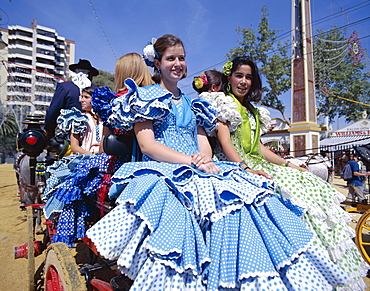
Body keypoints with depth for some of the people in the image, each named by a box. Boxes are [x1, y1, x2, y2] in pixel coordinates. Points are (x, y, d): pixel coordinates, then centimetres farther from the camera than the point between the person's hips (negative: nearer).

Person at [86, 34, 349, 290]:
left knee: (250, 194, -21)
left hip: (199, 172, 5)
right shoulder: (145, 97, 10)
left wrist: (204, 158, -9)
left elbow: (205, 144, 17)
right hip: (163, 171, -4)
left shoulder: (191, 103, 27)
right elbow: (147, 145, -5)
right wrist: (191, 161, -16)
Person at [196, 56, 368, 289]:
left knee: (310, 185, -3)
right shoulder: (224, 104, 0)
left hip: (256, 165, 8)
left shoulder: (252, 110, 23)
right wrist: (245, 170, -26)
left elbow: (258, 147, 18)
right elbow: (226, 145, -13)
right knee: (290, 195, -26)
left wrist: (287, 163, 10)